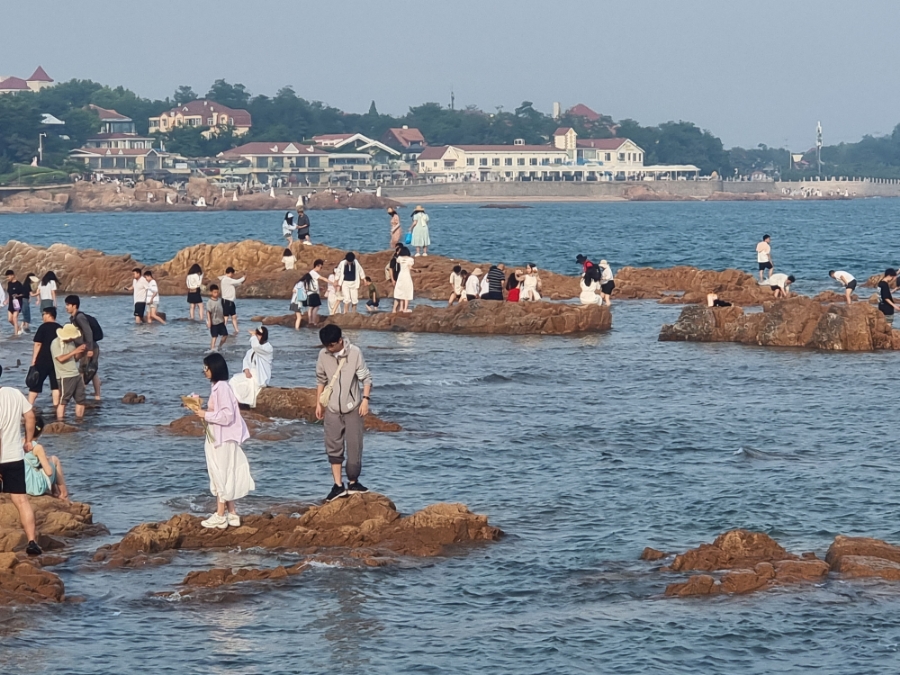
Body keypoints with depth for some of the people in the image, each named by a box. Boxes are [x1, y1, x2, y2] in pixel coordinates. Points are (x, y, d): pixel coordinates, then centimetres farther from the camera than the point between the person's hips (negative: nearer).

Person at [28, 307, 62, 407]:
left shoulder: (44, 327, -7)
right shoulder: (60, 329, 9)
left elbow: (38, 344, -11)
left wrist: (33, 360, -8)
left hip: (43, 360, -4)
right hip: (57, 360, 4)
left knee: (35, 383, 2)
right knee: (55, 384, 9)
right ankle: (56, 405, 3)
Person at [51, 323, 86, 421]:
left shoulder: (71, 342, 12)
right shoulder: (56, 343, -11)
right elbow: (61, 358, -21)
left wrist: (82, 352, -3)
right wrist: (74, 351, -22)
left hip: (76, 375, 8)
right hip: (65, 377, -8)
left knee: (81, 399, 10)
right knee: (63, 401, -10)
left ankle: (79, 420, 20)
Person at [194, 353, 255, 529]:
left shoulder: (222, 388, -19)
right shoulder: (217, 387, 11)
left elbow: (227, 415, -23)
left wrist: (206, 415, -17)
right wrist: (203, 411, 6)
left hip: (223, 440, -10)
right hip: (217, 439, 10)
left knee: (222, 476, -3)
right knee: (225, 477, 13)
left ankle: (220, 517, 3)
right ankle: (232, 515, 18)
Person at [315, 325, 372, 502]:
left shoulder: (355, 353, -11)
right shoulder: (323, 355, -3)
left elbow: (366, 378, -6)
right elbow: (320, 380, 9)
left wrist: (365, 399, -14)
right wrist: (318, 403, 9)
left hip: (352, 407, -2)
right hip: (332, 408, 2)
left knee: (354, 446, 0)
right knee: (333, 446, 1)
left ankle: (353, 482, 12)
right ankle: (338, 485, 3)